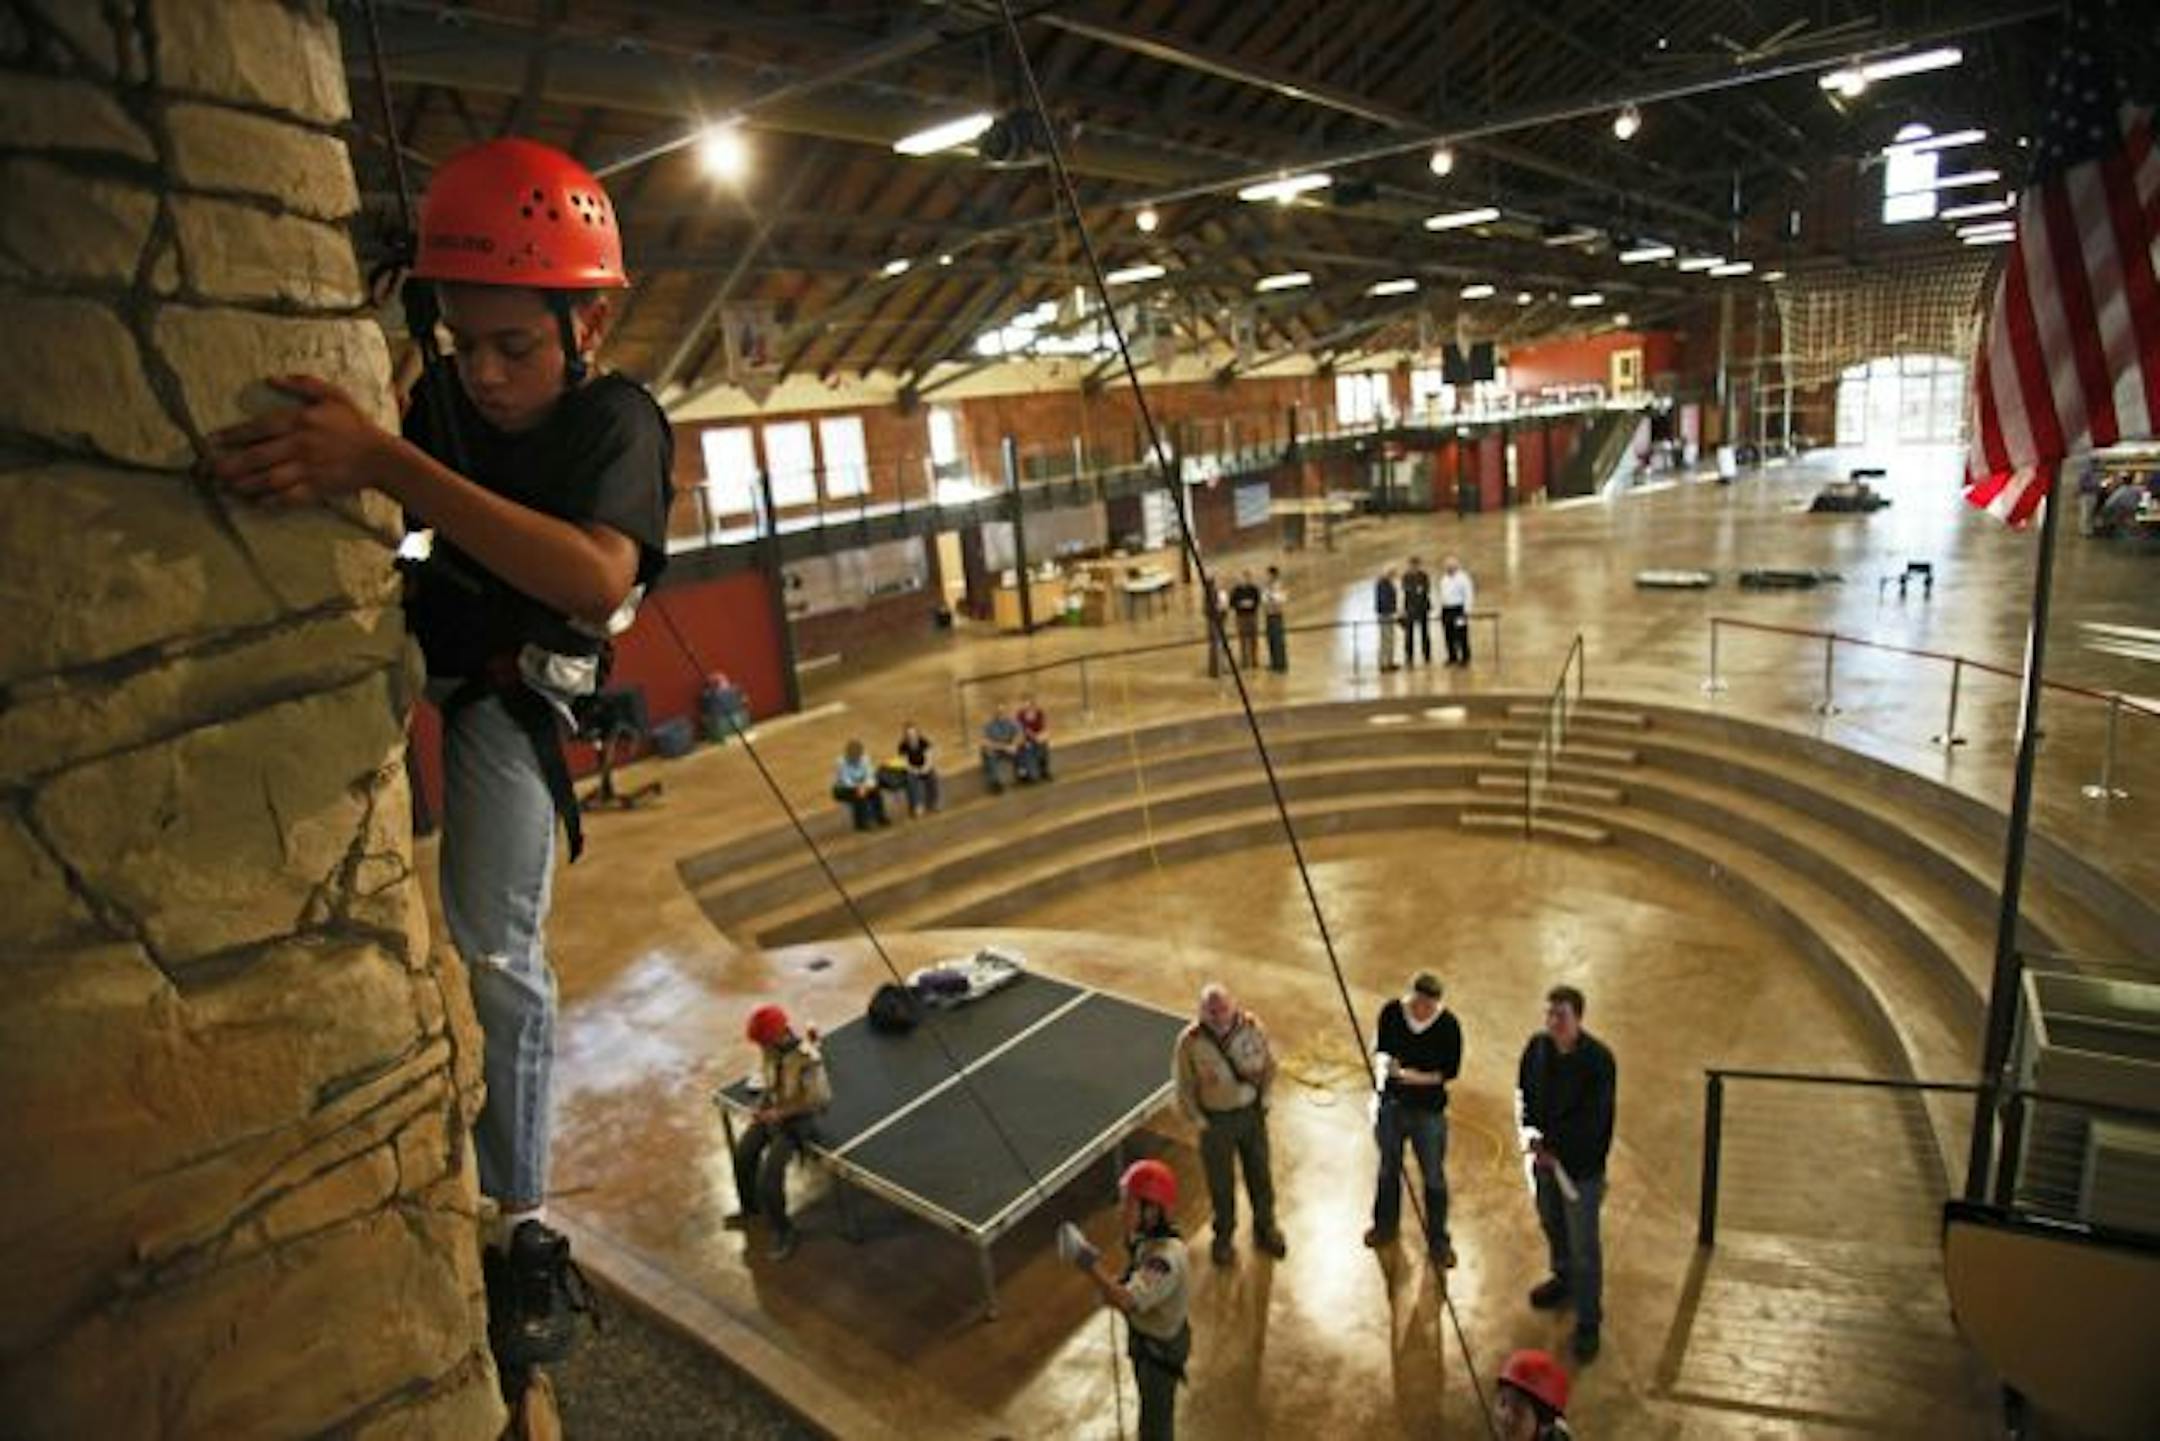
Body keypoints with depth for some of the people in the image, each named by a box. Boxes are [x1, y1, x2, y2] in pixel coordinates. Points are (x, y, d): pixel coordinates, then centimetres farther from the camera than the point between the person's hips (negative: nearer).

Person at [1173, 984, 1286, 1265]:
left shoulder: (1252, 1027, -18)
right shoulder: (1190, 1042, -24)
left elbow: (1269, 1065, 0)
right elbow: (1184, 1088, -10)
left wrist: (1262, 1100, -1)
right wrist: (1200, 1122, -10)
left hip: (1252, 1113, 2)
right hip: (1216, 1120, -2)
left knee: (1260, 1176, 21)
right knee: (1221, 1183, 15)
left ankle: (1264, 1229, 47)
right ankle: (1223, 1236, 42)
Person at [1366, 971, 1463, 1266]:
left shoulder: (1448, 1025, -19)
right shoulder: (1392, 1012, -13)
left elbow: (1451, 1070, -12)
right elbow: (1380, 1046, -1)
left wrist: (1419, 1077, -23)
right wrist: (1382, 1060, -23)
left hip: (1429, 1111, -2)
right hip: (1392, 1104, 3)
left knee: (1434, 1177, 9)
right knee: (1389, 1168, 22)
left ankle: (1438, 1241, 30)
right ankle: (1385, 1225, 45)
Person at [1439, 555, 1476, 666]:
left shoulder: (1462, 578, -8)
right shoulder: (1444, 579, 16)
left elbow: (1468, 594, -11)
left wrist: (1466, 611, -16)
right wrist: (1441, 610, 14)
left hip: (1458, 609, -7)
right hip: (1446, 610, 7)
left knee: (1461, 635, -6)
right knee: (1449, 635, 8)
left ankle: (1465, 658, 0)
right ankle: (1452, 657, 16)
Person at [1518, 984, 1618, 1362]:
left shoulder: (1598, 1059, -22)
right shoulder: (1537, 1047, -7)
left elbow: (1593, 1121, -21)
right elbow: (1525, 1093, 4)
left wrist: (1555, 1150, -19)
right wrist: (1532, 1134, -10)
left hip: (1582, 1166, -5)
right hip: (1545, 1158, 5)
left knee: (1584, 1246, 2)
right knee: (1552, 1225, 25)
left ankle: (1588, 1322, 16)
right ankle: (1564, 1279, 50)